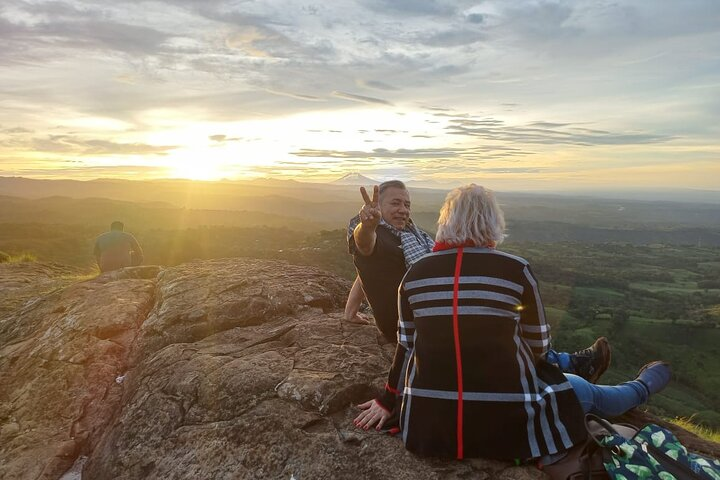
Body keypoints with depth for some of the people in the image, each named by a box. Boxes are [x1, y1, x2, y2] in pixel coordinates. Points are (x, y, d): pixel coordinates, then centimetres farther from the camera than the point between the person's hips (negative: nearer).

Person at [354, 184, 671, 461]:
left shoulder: (415, 273, -4)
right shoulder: (515, 270, -11)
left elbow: (406, 345, 5)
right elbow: (539, 345, 4)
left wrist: (389, 400, 21)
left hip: (429, 424, 3)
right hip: (503, 424, -3)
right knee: (589, 393, 28)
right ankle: (643, 387, 58)